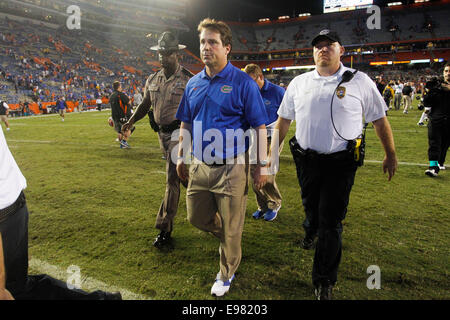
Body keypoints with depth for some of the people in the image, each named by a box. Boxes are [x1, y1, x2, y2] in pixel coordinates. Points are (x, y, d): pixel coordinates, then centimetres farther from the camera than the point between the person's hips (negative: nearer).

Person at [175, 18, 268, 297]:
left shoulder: (243, 82, -9)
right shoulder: (194, 83, 8)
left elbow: (260, 127, -8)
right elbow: (186, 124, 16)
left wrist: (262, 165, -10)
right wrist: (182, 157, 14)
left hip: (232, 167, -5)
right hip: (200, 166, 6)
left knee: (231, 228, 8)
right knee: (197, 217, 17)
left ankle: (227, 274, 33)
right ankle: (227, 236, 47)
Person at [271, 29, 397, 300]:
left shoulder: (360, 82, -1)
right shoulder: (299, 83, 7)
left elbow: (380, 120, 5)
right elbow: (283, 120, 12)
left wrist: (391, 155, 8)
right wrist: (272, 154, 11)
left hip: (341, 163, -3)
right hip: (306, 161, 3)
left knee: (331, 221, -1)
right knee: (311, 206, 21)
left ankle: (324, 282, 15)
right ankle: (311, 231, 58)